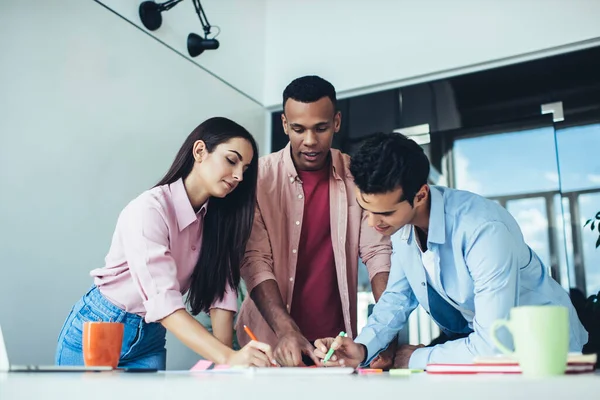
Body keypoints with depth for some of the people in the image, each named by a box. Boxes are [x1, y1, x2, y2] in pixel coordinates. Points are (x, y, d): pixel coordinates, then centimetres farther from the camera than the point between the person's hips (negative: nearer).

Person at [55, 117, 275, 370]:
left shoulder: (215, 219, -3)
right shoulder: (149, 209, -25)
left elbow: (220, 292, -9)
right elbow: (163, 301, -34)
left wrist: (224, 365, -20)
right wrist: (227, 357, -43)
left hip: (150, 339, 6)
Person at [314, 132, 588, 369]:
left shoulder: (484, 230, -32)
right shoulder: (400, 222, -11)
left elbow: (494, 347, -30)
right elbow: (398, 296, 1)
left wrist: (417, 359, -16)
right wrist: (362, 349, -15)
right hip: (472, 344, 6)